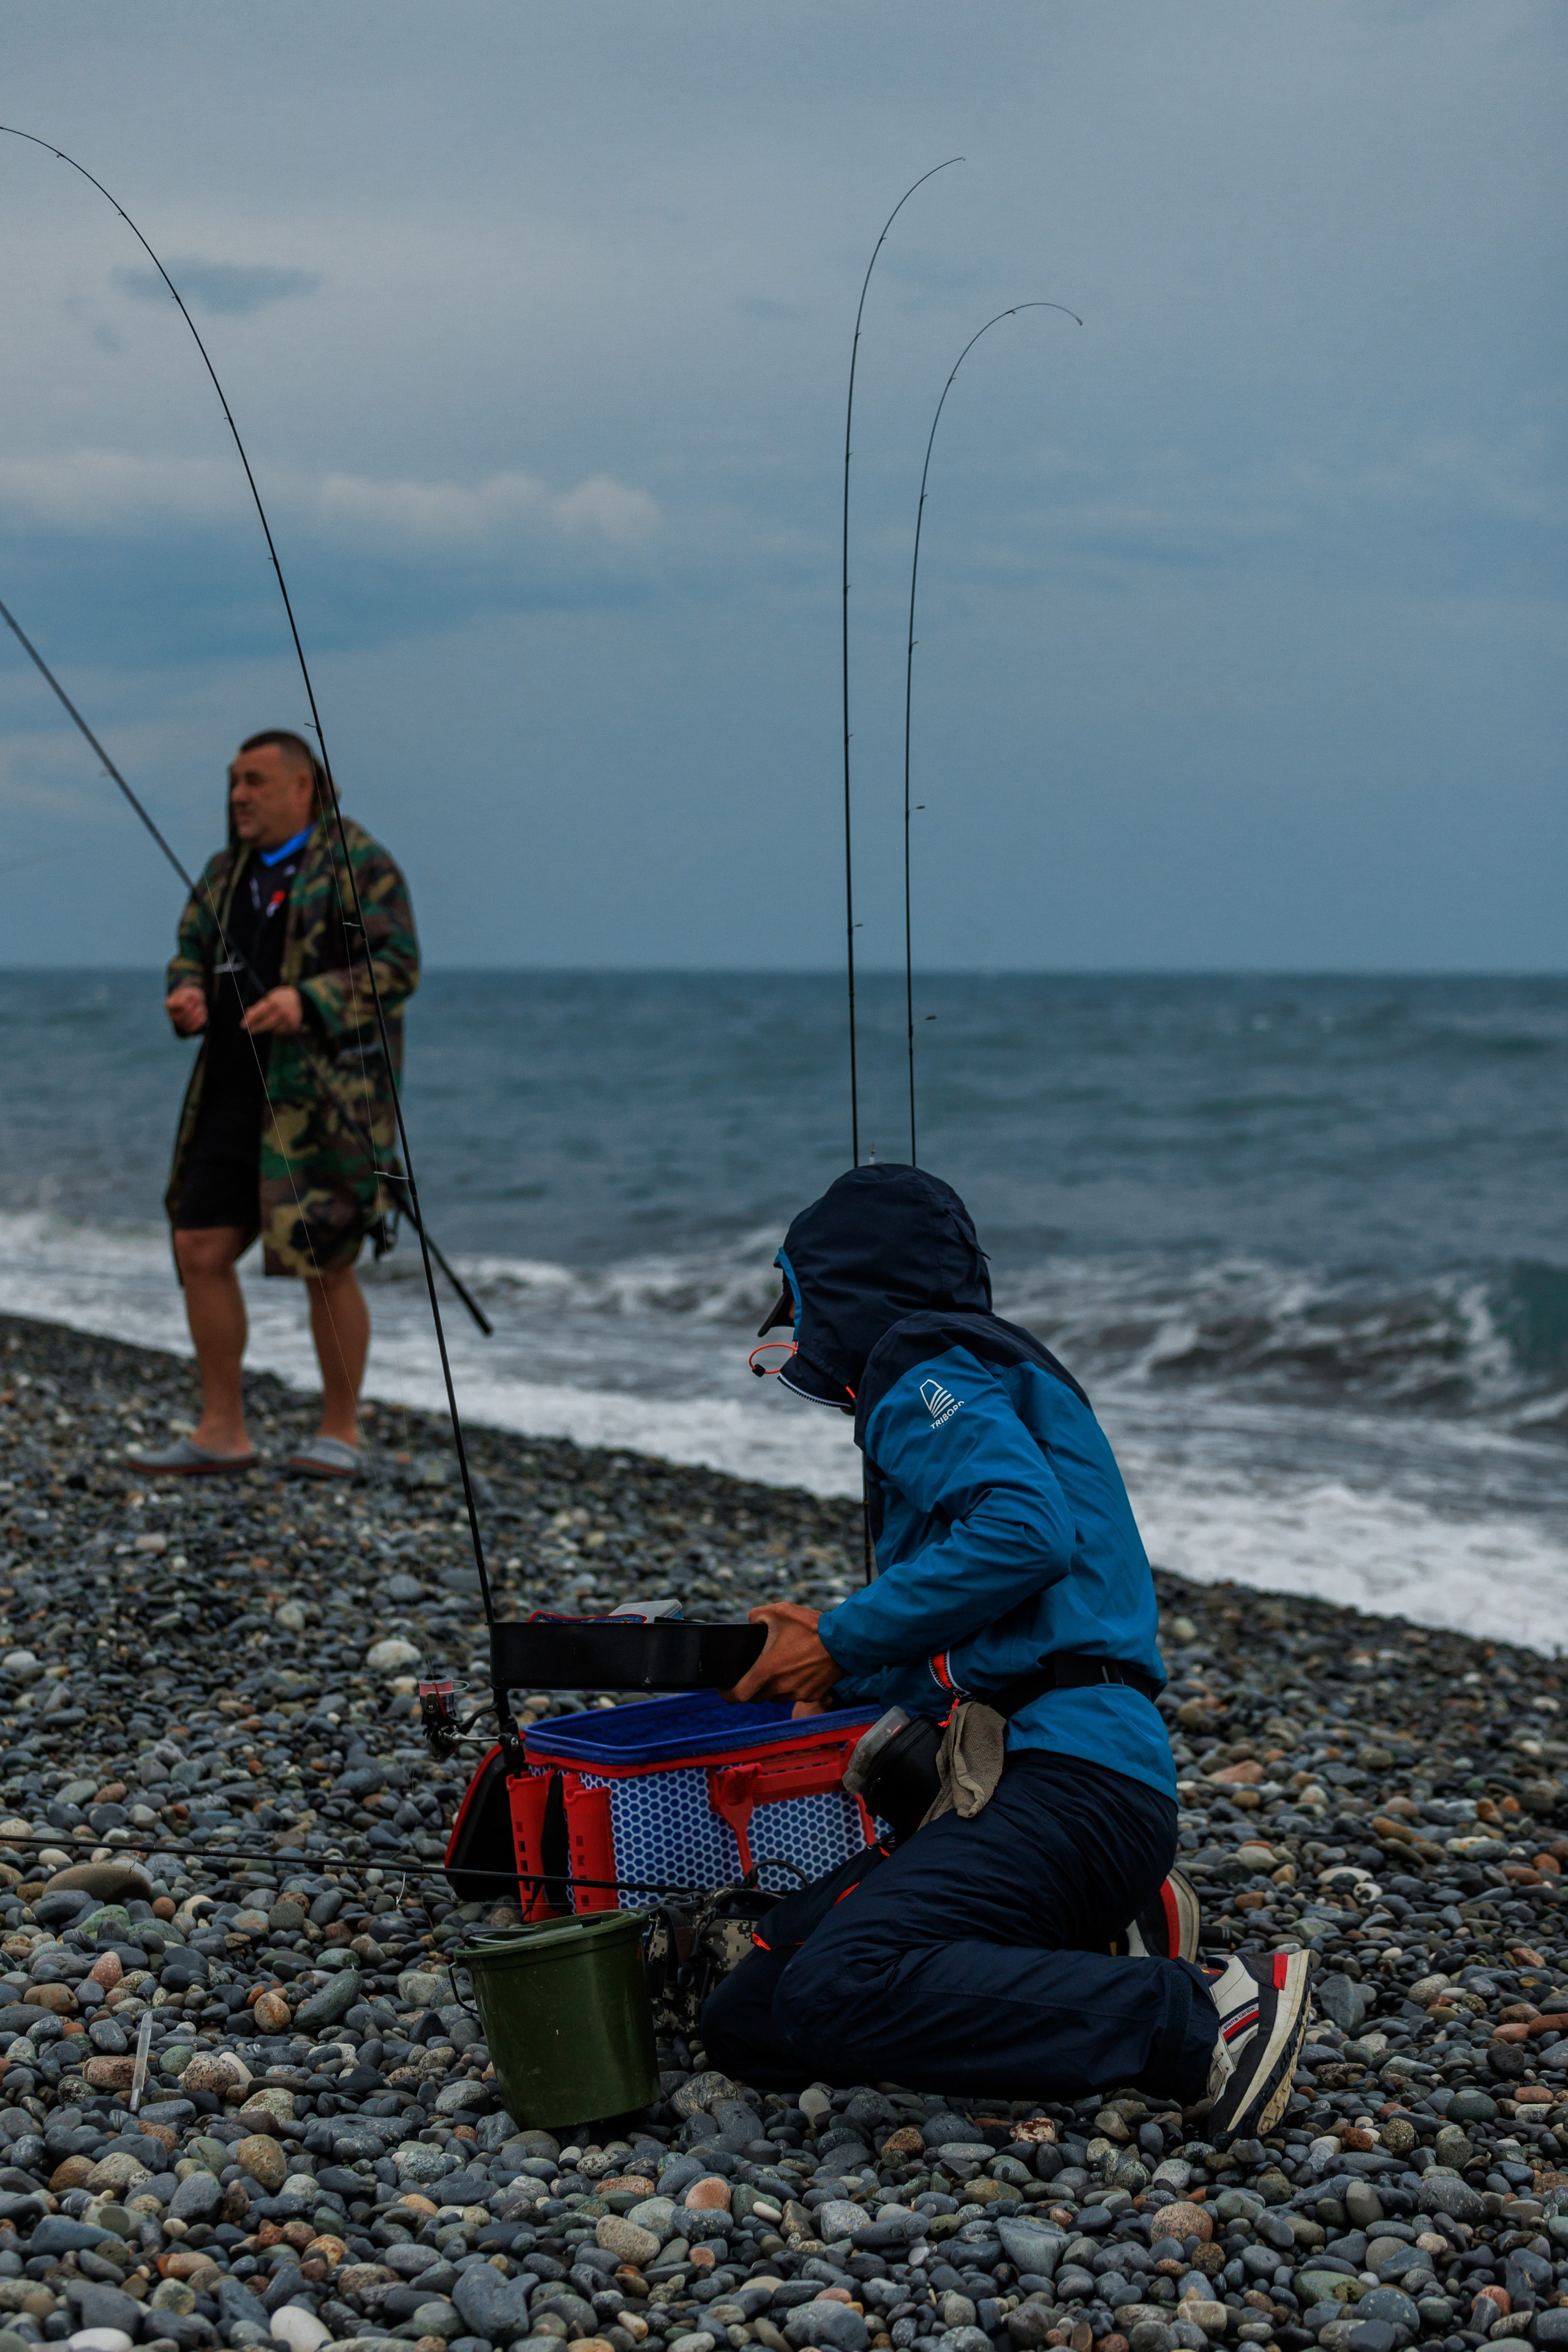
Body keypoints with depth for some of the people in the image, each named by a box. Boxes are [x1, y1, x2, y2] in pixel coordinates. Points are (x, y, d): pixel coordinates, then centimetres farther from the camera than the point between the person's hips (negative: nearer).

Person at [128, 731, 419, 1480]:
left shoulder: (359, 863, -6)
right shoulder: (226, 872, 15)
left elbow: (396, 966, -13)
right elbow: (192, 955, 17)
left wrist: (308, 1003, -26)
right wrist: (186, 997, -7)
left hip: (328, 1099, -6)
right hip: (237, 1095, 7)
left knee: (326, 1266, -3)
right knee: (202, 1251, 1)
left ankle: (340, 1433, 11)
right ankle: (222, 1431, 10)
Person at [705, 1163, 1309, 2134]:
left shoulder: (922, 1373, -1)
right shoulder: (968, 1376, 29)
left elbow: (1024, 1530, -21)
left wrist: (845, 1641, -10)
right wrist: (836, 1675, 28)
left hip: (1072, 1777, -10)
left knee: (836, 1990, -30)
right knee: (746, 2021, 1)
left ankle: (1202, 2022, -23)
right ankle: (1078, 1978, 0)